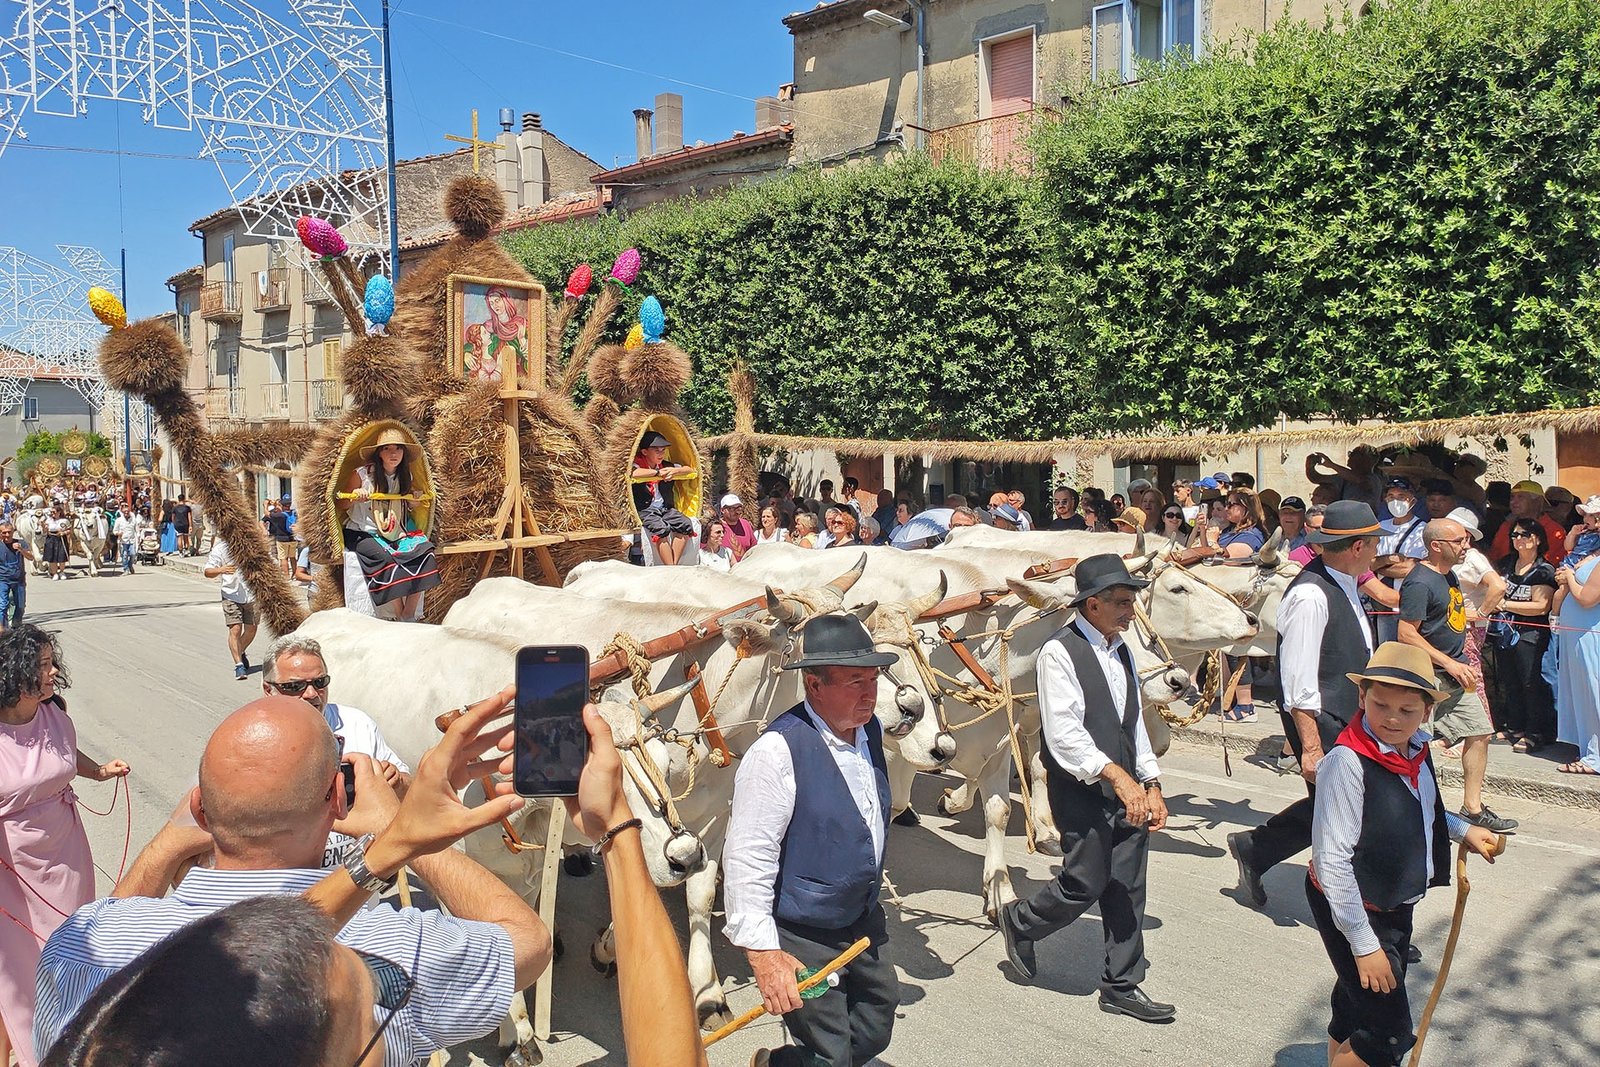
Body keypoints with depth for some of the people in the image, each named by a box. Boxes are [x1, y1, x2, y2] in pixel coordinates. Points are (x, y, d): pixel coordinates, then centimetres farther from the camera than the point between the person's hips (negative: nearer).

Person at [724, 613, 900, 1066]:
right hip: (802, 937, -8)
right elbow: (746, 861, -25)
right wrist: (764, 955, -26)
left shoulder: (870, 729, -1)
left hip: (865, 920, 8)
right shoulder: (777, 751, -27)